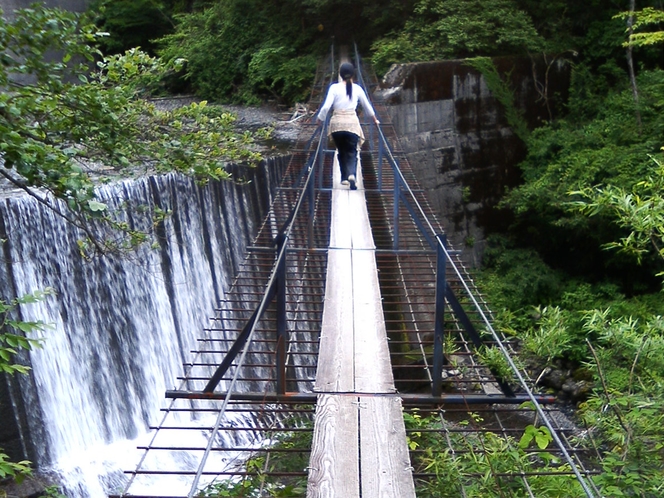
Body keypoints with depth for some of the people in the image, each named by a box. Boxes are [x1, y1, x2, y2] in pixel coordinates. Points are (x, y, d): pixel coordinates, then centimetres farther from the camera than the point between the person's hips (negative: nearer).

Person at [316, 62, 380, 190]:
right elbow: (367, 106, 17)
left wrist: (320, 119, 8)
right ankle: (352, 175, -23)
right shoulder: (357, 88, 6)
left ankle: (344, 178, 22)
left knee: (341, 152, 17)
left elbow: (326, 106, -8)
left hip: (337, 123, 0)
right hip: (352, 123, 0)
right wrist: (375, 119, 32)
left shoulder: (334, 87, -1)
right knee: (351, 152, 3)